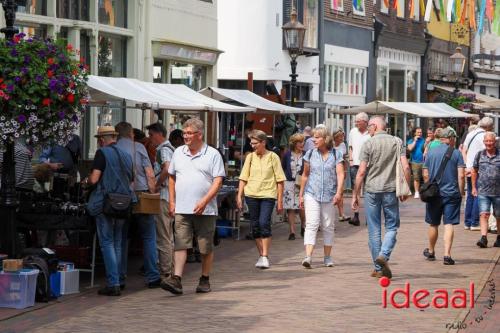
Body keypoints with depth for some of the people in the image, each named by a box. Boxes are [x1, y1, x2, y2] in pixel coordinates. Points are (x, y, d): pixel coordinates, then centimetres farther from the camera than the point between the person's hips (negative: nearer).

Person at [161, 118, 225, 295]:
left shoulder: (212, 154, -2)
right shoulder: (178, 153, 12)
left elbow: (218, 181, -8)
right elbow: (172, 177, 19)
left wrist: (204, 201, -19)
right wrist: (172, 201, 10)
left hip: (205, 210, -3)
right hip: (182, 209, 3)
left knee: (206, 247, 6)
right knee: (180, 244, -8)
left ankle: (205, 280, 18)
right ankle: (176, 280, -15)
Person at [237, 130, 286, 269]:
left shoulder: (272, 157, 0)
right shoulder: (250, 157, 8)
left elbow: (280, 180, 2)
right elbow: (243, 178, 11)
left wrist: (280, 200, -1)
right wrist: (239, 196, 2)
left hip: (268, 195, -4)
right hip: (251, 195, 4)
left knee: (264, 223, -16)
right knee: (255, 226, 6)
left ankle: (265, 256, -10)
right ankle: (261, 255, 18)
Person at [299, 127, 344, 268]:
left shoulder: (336, 154, 2)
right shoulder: (310, 154, 7)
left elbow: (340, 174, -5)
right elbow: (305, 175, 13)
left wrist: (339, 192, -17)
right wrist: (301, 194, 13)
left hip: (329, 196, 0)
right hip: (312, 194, 0)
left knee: (328, 227, 8)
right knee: (311, 225, -11)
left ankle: (327, 257, 18)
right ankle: (308, 256, -21)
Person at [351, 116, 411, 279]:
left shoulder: (368, 144, -3)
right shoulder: (397, 142, 3)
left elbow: (361, 171, -7)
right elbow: (406, 167, -4)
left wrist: (355, 194, 0)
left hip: (371, 190, -1)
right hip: (390, 190, 1)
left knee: (374, 229, 6)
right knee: (392, 226, 9)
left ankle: (379, 268, 10)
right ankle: (383, 255, -16)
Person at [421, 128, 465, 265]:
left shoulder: (431, 153, 4)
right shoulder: (456, 153, -4)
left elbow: (425, 175, 5)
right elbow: (461, 176, -9)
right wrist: (461, 192, 1)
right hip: (452, 193, -2)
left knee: (433, 224, 16)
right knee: (449, 224, -3)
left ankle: (431, 252, 32)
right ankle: (447, 254, -13)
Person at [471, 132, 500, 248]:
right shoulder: (480, 155, 4)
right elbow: (474, 171, 15)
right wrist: (474, 187, 12)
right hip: (483, 192, 1)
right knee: (483, 215, -12)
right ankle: (483, 238, -18)